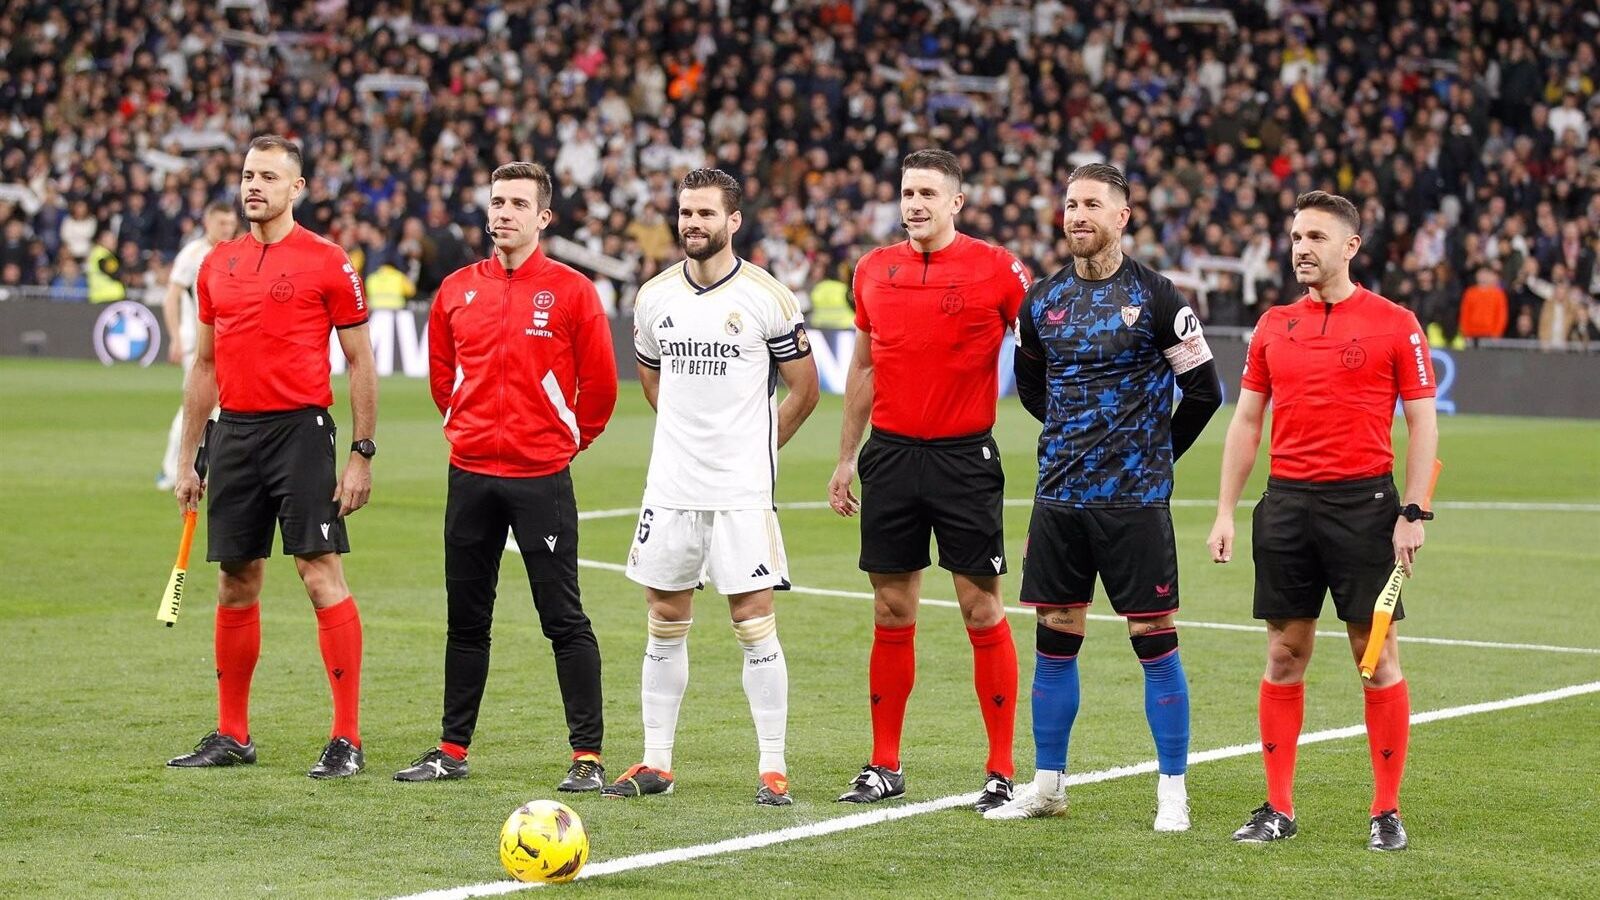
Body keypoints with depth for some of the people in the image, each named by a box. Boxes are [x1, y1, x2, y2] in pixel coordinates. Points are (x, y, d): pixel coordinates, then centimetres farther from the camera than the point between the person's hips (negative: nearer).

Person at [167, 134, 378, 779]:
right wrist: (186, 458, 16)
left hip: (301, 430, -5)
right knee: (236, 584, 10)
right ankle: (232, 736, 19)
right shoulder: (218, 265, 12)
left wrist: (362, 454, -7)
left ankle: (347, 739, -7)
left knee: (322, 575, -9)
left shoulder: (327, 263, -3)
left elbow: (360, 363, -2)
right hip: (235, 432, 6)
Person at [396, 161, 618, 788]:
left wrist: (566, 440, 8)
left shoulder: (570, 292, -4)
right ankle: (452, 749, 19)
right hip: (470, 475, 4)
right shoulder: (457, 290, 7)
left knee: (564, 619, -4)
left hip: (542, 477, -4)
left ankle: (587, 755, -1)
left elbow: (599, 383, 1)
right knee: (465, 619, 11)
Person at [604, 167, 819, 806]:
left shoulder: (767, 297, -6)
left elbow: (804, 389, 2)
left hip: (742, 490, -4)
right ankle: (655, 763, 16)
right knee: (665, 623, 9)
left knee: (755, 625, -5)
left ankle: (772, 768, 0)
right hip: (670, 486, 4)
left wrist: (754, 446, 7)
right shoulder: (655, 296, 7)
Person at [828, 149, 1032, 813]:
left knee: (982, 610, -2)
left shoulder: (995, 269, -6)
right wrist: (846, 456, 17)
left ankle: (1002, 772, 4)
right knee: (891, 613, 7)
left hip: (964, 458, -4)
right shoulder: (874, 271, 8)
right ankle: (884, 766, 15)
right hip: (890, 456, 4)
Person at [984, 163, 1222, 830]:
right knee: (1054, 641, 9)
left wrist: (1154, 453, 6)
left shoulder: (1154, 297, -6)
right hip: (1059, 496, 5)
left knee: (1154, 643, -2)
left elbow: (1204, 390, -1)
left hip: (1135, 500, -5)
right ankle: (1047, 785, 18)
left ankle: (1173, 791, 5)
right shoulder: (1043, 299, 8)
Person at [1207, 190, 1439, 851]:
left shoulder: (1394, 324, -2)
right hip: (1286, 501, 4)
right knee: (1285, 654, 6)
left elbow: (1422, 423, -2)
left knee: (1377, 657, -1)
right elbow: (1246, 421, 14)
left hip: (1363, 503, -4)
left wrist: (1414, 512, -9)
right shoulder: (1274, 326, 10)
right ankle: (1278, 808, 12)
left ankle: (1387, 811, 6)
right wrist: (1225, 511, 8)